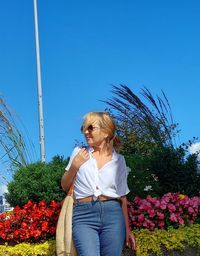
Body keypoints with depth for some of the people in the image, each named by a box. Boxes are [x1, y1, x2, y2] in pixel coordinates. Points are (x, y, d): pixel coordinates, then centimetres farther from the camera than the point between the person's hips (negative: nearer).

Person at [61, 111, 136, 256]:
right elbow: (65, 187, 14)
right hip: (84, 216, -1)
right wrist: (74, 165, -2)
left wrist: (127, 229, 11)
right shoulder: (79, 152, 10)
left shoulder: (119, 160, 10)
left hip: (112, 214, 1)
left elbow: (122, 196, 13)